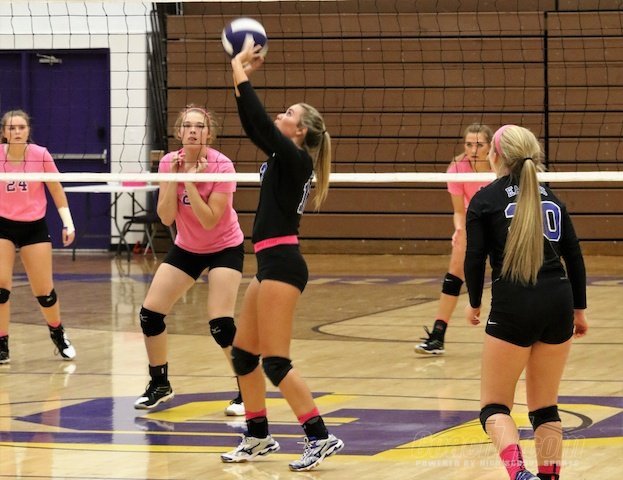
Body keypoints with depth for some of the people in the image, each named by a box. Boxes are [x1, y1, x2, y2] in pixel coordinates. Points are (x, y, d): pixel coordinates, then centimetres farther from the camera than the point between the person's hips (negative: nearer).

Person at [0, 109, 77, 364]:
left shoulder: (41, 155, -12)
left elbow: (57, 191, 0)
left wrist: (68, 223, -5)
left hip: (34, 226, 0)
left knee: (44, 291, 4)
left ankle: (58, 334, 32)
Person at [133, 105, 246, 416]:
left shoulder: (222, 166, -22)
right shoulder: (169, 163, -10)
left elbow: (209, 220, -26)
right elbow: (166, 217, -14)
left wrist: (191, 182, -32)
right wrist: (173, 179, -24)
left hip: (224, 248, -5)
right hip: (186, 248, 5)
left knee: (220, 324, -18)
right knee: (150, 314, -3)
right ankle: (160, 385, 17)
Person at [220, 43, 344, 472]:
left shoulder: (295, 159, -11)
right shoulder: (284, 158, 13)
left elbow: (260, 122, -19)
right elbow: (253, 125, 18)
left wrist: (241, 75, -12)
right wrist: (242, 74, 13)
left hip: (282, 263, -10)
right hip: (271, 263, 10)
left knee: (276, 362, -11)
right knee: (243, 353, 14)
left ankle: (321, 437, -10)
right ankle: (259, 437, 21)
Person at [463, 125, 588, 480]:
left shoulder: (485, 200, 1)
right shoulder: (550, 198, 15)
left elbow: (475, 259, -4)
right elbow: (574, 256, 12)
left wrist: (474, 303, 12)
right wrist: (579, 308, 21)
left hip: (514, 308, -4)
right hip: (559, 304, 4)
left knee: (495, 406, 5)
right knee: (546, 407, 16)